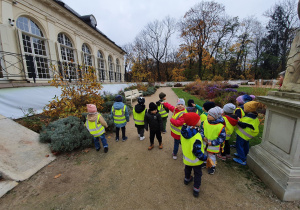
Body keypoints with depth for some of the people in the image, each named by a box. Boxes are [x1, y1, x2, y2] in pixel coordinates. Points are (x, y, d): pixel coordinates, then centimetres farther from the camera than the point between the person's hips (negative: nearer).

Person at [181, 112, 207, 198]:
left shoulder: (184, 131, -17)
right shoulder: (196, 137, -38)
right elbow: (197, 152, -30)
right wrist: (205, 158, -13)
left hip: (186, 157, 6)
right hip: (195, 160, -6)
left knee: (187, 169, 32)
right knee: (197, 174, 21)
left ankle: (187, 179, 57)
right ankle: (196, 189, 35)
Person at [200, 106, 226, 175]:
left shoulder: (220, 126, -23)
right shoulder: (205, 122, -11)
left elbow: (222, 138, -16)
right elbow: (201, 129, 4)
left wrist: (212, 143, -18)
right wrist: (203, 137, -12)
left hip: (213, 146, -4)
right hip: (204, 143, 4)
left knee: (211, 155, 15)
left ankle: (212, 167, 41)